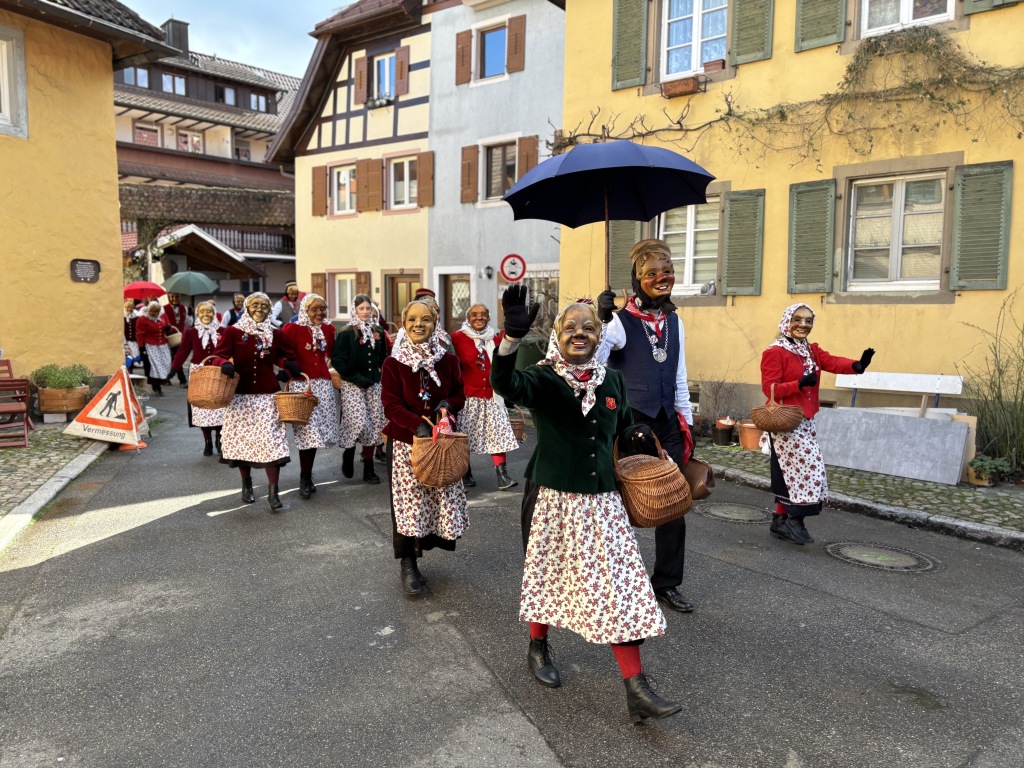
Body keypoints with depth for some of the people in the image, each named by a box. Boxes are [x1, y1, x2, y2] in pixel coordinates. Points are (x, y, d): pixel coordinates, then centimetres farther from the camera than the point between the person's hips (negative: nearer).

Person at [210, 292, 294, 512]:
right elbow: (218, 354, -4)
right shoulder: (232, 332, 0)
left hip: (268, 395, 1)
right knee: (243, 440, 8)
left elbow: (282, 356, 22)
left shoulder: (275, 334, 9)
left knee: (271, 441, -7)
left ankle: (273, 492, -3)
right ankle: (246, 484, 29)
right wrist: (225, 363, -26)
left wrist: (287, 364, 0)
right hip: (241, 395, -1)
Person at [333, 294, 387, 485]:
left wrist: (382, 374, 4)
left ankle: (369, 468, 9)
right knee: (358, 423, -14)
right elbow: (338, 361, -8)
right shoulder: (347, 334, -3)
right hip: (353, 385, -4)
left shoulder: (379, 333, 10)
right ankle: (349, 454, 15)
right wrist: (358, 379, -14)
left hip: (374, 384, 4)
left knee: (374, 425, 1)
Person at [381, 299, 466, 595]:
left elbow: (460, 395, 8)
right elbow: (391, 405, -11)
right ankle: (408, 564, 13)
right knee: (408, 500, 1)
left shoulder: (448, 360, 2)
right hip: (405, 441, -2)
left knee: (441, 497, 8)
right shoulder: (393, 364, -5)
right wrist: (418, 424, -27)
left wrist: (448, 405, -16)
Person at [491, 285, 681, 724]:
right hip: (553, 497, -3)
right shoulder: (543, 379, -10)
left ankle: (636, 689, 6)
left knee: (619, 583, 0)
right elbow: (504, 384, -33)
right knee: (548, 574, 13)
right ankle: (538, 648, 40)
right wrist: (512, 337, -48)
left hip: (602, 499, 4)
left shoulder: (611, 380, 5)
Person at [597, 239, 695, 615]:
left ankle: (667, 583, 26)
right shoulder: (621, 321, -9)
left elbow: (679, 378, 17)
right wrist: (601, 320, -29)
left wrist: (686, 423, 15)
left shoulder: (675, 321, 11)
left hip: (667, 425, 6)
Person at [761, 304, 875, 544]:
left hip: (805, 422, 8)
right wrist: (800, 383, -29)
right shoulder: (774, 352, -12)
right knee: (808, 469, -9)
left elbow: (833, 362, -6)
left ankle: (780, 520, 21)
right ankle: (794, 520, 5)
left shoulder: (812, 351, 13)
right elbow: (769, 388, -17)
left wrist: (857, 365, -26)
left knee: (794, 473, 12)